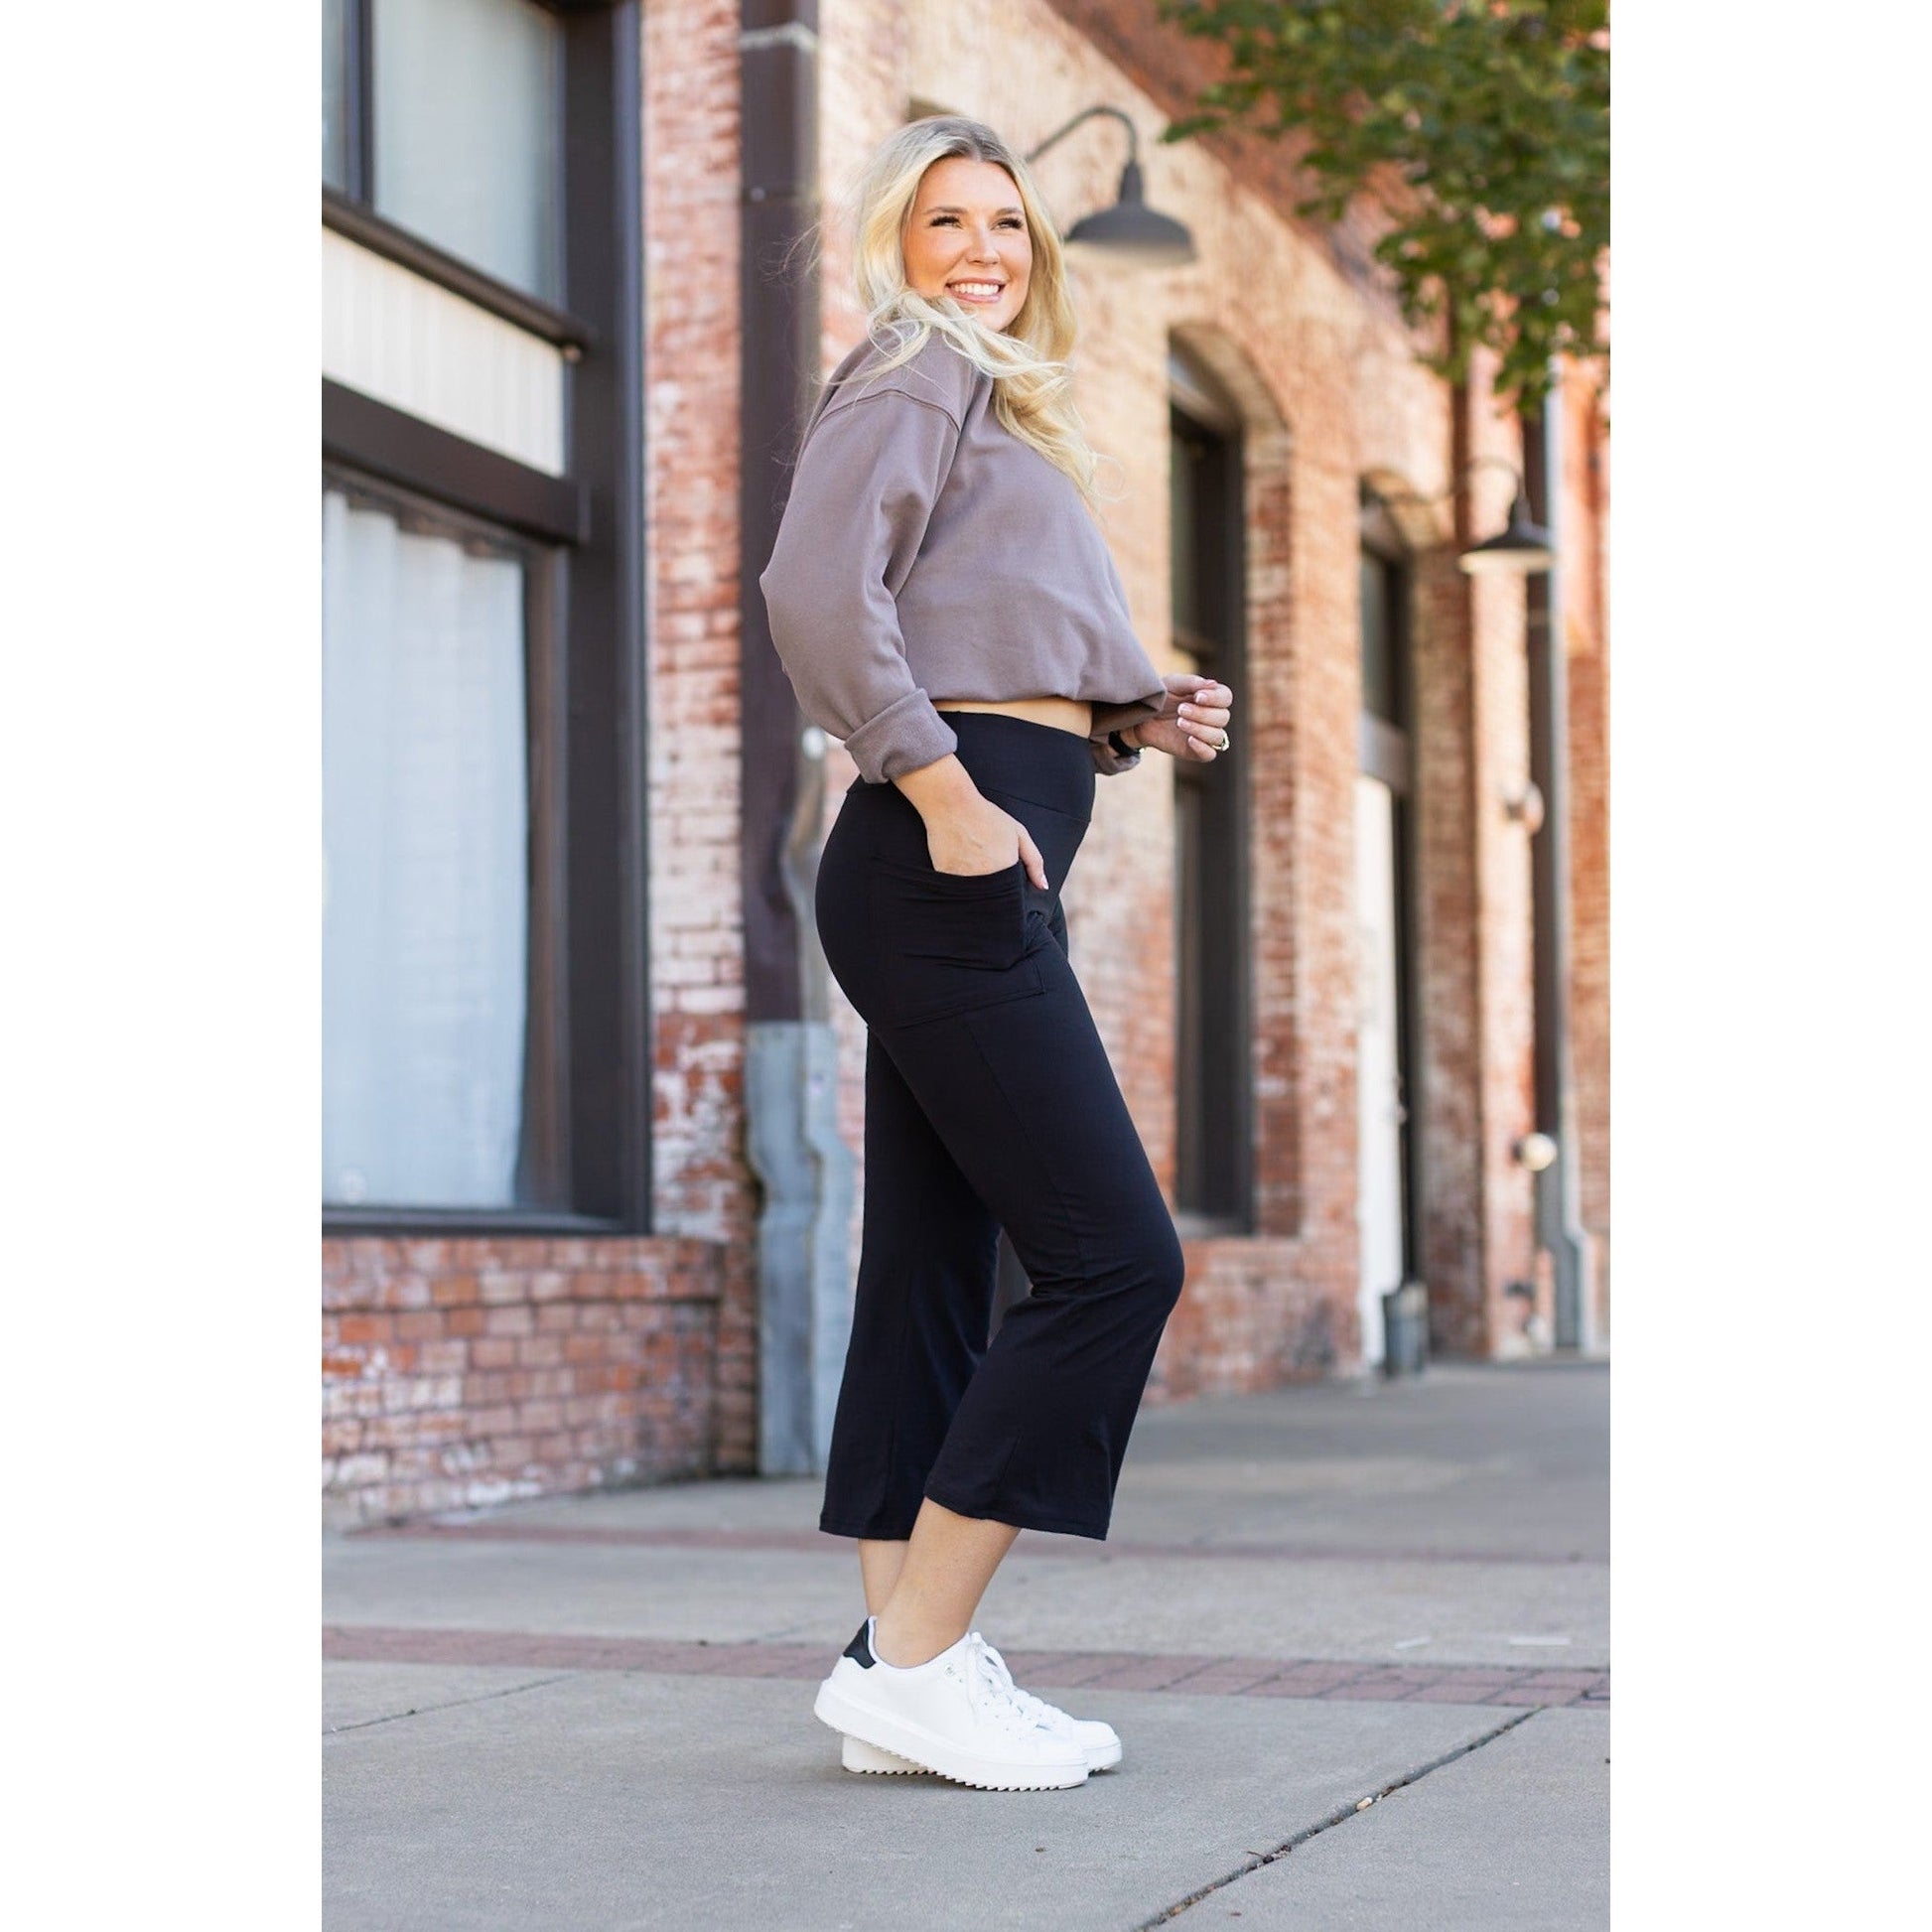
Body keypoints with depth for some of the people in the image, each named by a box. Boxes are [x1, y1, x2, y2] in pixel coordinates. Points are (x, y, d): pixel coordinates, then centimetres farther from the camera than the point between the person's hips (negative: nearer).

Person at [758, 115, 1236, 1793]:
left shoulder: (999, 399, 27)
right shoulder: (914, 374, -2)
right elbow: (818, 590, -18)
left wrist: (1141, 717, 8)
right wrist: (947, 796, -21)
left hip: (980, 865, 10)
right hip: (946, 865, -10)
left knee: (936, 1276, 7)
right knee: (1114, 1257, -11)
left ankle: (903, 1667, 10)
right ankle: (916, 1659, -8)